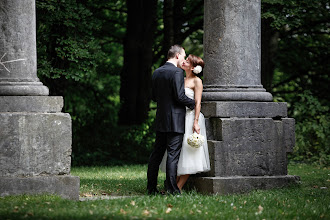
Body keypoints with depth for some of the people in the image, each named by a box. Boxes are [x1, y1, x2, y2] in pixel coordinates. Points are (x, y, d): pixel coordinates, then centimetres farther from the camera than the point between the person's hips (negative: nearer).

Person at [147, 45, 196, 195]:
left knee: (157, 153, 11)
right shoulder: (177, 72, -14)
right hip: (175, 120, -7)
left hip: (161, 120, 7)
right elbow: (179, 96, -18)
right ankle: (172, 189, -5)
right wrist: (192, 103, -2)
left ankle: (151, 187, 14)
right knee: (173, 154, -5)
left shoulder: (157, 72, 10)